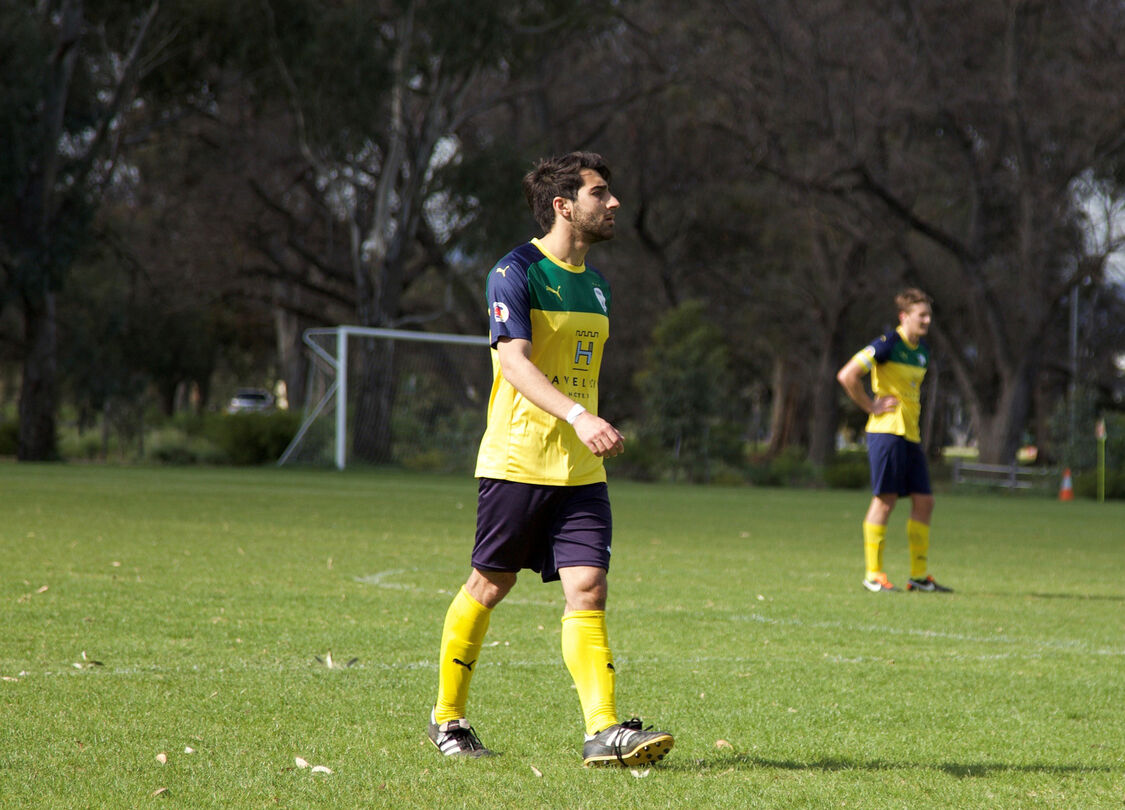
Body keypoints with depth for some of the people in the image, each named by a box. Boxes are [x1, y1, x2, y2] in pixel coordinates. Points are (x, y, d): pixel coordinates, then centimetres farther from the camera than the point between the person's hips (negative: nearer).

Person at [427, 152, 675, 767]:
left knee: (587, 588, -7)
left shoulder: (594, 284, 15)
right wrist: (578, 416, -34)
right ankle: (447, 718, 21)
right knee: (489, 587, 5)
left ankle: (605, 733, -16)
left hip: (580, 470, 6)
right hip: (515, 460, -6)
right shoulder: (515, 272, -9)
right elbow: (514, 361, -22)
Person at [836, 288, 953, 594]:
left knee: (924, 501, 5)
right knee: (885, 499, -7)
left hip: (911, 433, 8)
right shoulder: (887, 344, -11)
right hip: (887, 431, -8)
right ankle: (873, 574, 0)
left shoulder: (922, 350, 15)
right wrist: (871, 406, -13)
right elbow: (847, 375, -18)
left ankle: (919, 575, 12)